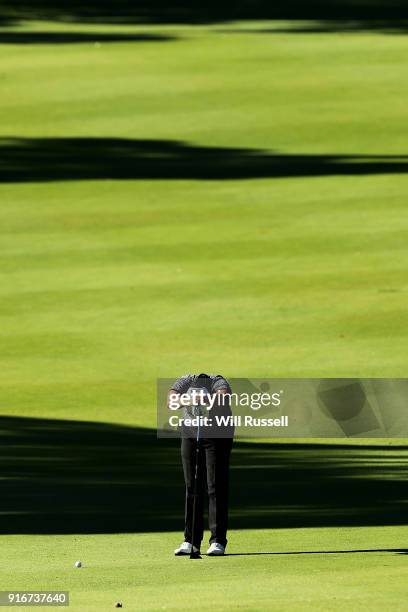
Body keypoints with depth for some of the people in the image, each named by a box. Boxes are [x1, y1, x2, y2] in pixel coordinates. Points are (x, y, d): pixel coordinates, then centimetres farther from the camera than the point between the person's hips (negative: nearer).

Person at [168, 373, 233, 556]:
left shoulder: (219, 382, -29)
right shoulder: (185, 381, -22)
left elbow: (223, 397, -51)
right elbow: (172, 398, -39)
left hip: (218, 436, -3)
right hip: (190, 436, 3)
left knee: (216, 487, -11)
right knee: (191, 488, -1)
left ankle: (218, 541, -10)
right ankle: (191, 541, 3)